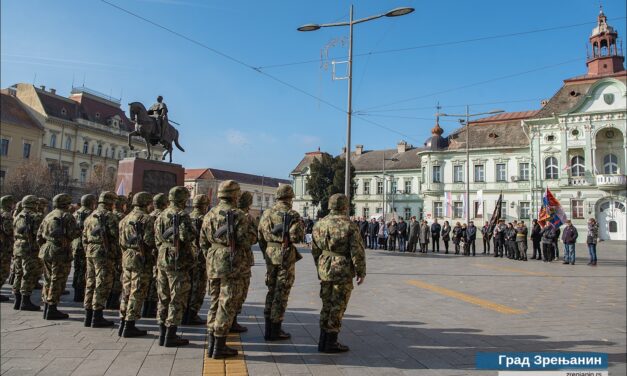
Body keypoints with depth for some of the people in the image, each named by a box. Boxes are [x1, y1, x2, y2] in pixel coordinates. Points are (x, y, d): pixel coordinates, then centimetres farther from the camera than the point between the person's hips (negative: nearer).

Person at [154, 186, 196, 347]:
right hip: (178, 261, -8)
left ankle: (162, 334, 21)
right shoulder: (182, 215, -13)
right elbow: (187, 236, -25)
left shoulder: (161, 216, 12)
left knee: (163, 298, 14)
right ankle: (170, 337, 2)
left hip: (162, 260, 8)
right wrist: (194, 233, -5)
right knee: (177, 299, -1)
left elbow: (157, 240, 16)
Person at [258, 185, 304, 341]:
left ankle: (268, 329, 20)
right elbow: (296, 235, -20)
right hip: (286, 255, -6)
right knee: (282, 293, 2)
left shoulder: (267, 213, 8)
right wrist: (301, 227, 1)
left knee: (271, 290, 16)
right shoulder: (292, 214, -9)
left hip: (270, 255, 6)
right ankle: (275, 330, 8)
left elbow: (260, 236, 10)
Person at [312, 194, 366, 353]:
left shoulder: (320, 224, 5)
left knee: (327, 305, 15)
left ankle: (323, 341, 21)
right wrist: (361, 272, -2)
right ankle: (331, 343, 9)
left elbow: (315, 250, 11)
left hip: (325, 270, 6)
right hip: (343, 271, -5)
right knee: (338, 306, 3)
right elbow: (357, 252, -13)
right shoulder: (350, 227, -12)